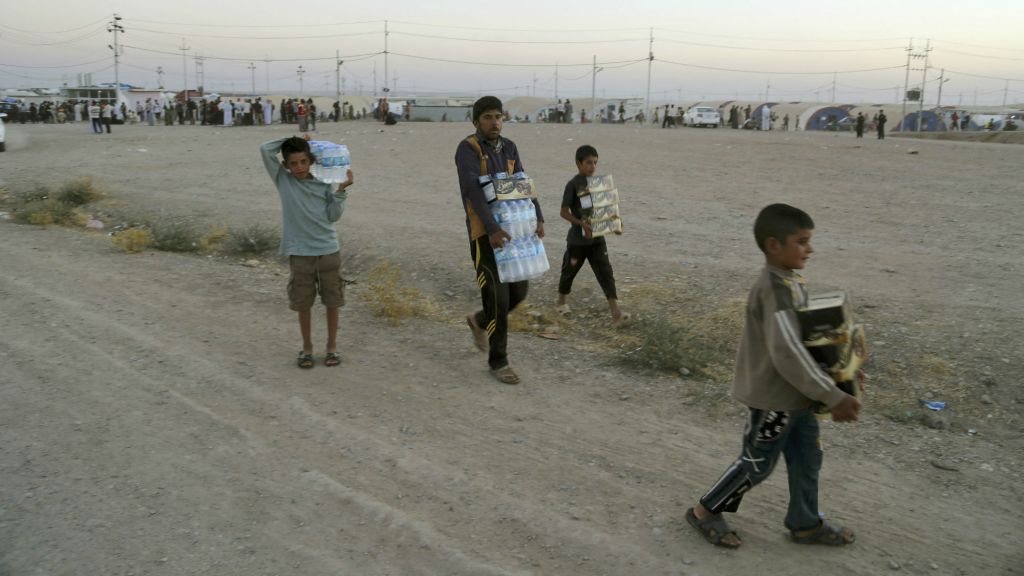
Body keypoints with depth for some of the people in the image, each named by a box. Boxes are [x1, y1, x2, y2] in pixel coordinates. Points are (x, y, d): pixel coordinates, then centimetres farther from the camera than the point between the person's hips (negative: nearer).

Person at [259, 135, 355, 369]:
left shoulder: (324, 184, 2)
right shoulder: (283, 180, 1)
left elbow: (333, 216, 1)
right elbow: (265, 149, -7)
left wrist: (341, 191, -8)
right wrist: (291, 140, -2)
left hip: (329, 250, 1)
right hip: (300, 253, 0)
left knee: (332, 301, 8)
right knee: (303, 304, 8)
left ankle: (332, 346, 23)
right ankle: (307, 348, 24)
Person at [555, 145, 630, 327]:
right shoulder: (573, 185, -13)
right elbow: (564, 212, -15)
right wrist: (582, 224, -26)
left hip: (597, 238, 4)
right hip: (577, 238, -4)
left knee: (605, 272, -6)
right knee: (570, 270, 15)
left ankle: (616, 313, -11)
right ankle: (561, 301, 40)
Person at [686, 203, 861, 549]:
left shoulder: (791, 282, 4)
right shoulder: (775, 289, -27)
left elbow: (807, 334, 16)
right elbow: (787, 353, -33)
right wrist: (833, 397, -29)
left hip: (796, 394, 9)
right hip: (773, 397, -9)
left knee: (807, 460, 19)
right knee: (757, 465, 8)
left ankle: (805, 524, 37)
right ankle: (705, 512, 25)